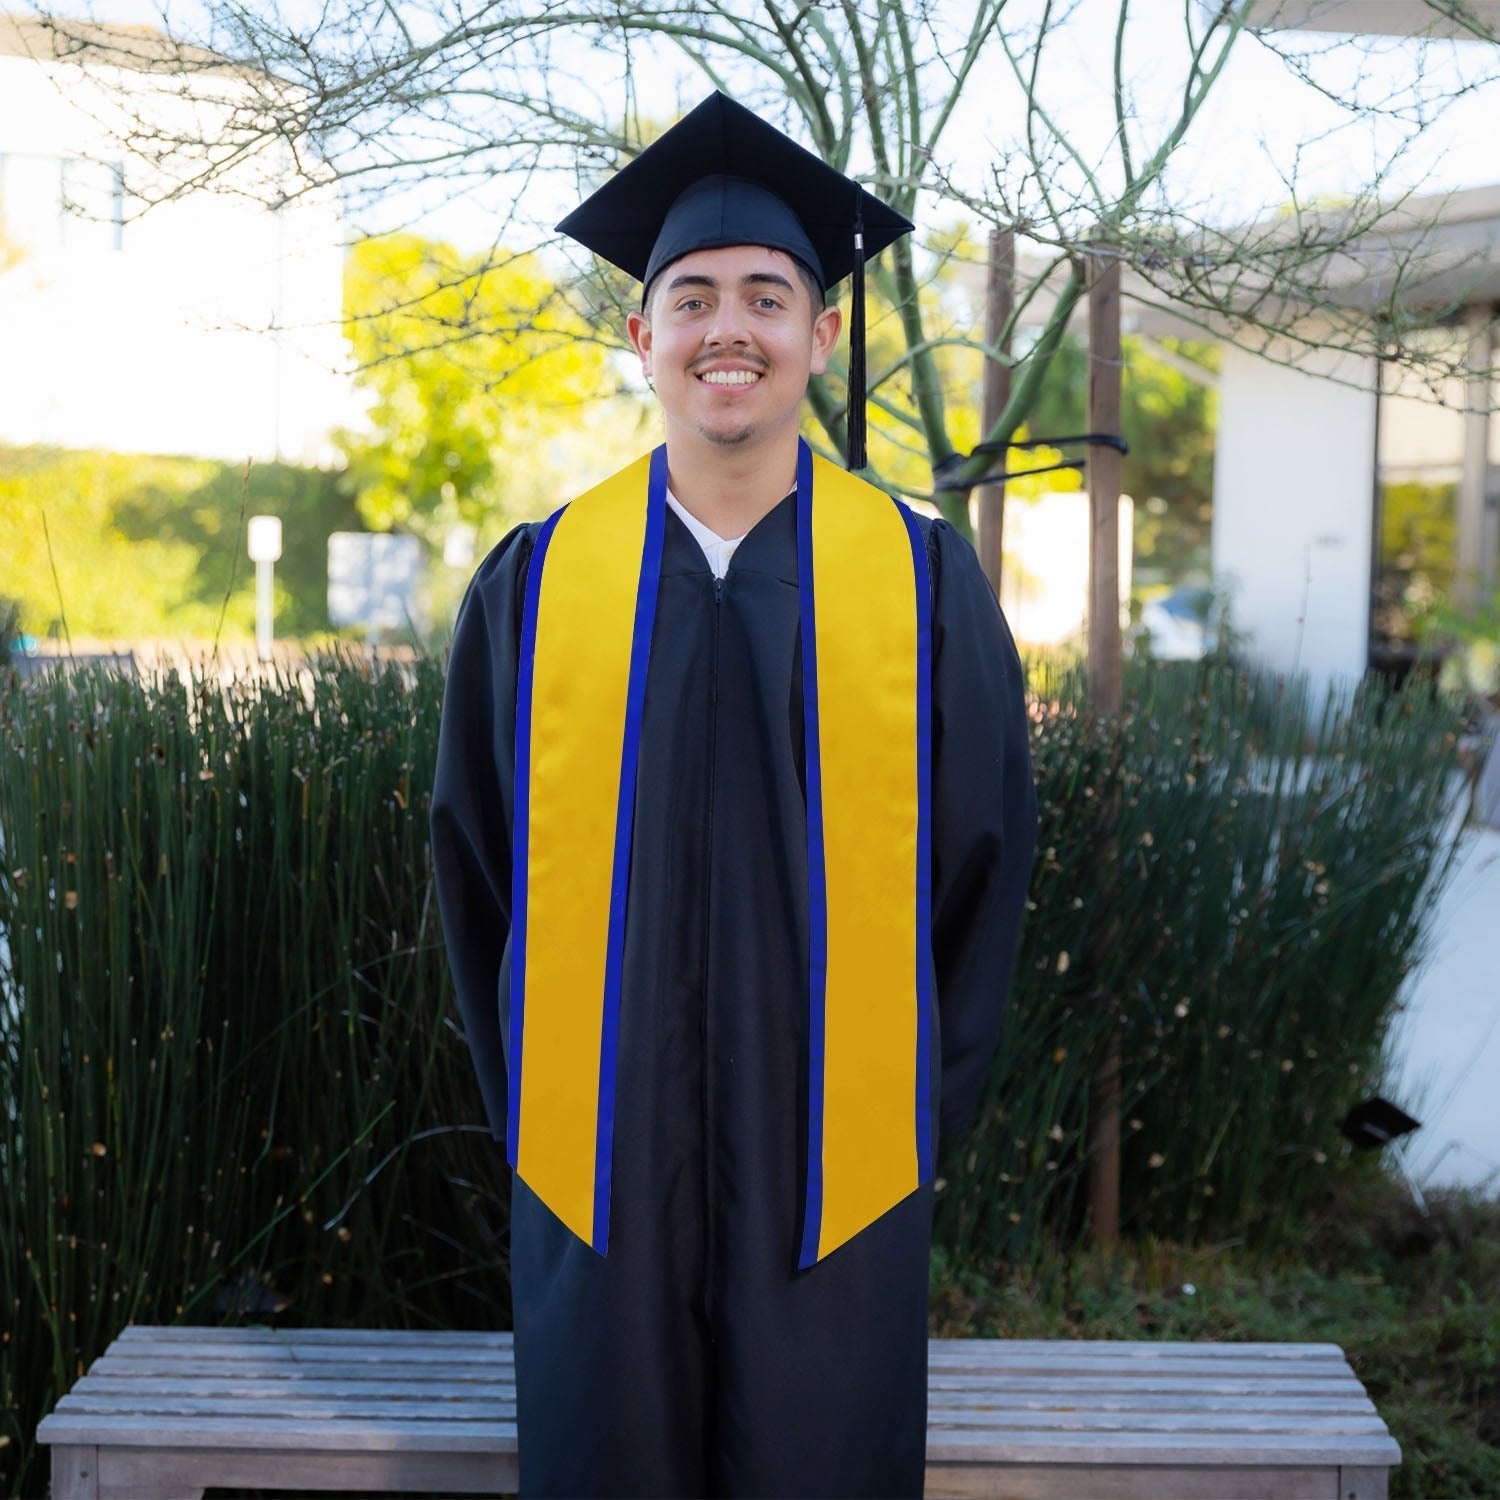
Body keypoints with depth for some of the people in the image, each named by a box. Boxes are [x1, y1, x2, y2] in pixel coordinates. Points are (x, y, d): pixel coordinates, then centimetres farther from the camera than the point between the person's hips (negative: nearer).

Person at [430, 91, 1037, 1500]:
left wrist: (918, 1111, 0)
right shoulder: (534, 583, 1)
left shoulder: (924, 578, -1)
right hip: (599, 1171, 1)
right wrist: (531, 1109, 3)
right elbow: (474, 865, 6)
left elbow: (983, 854, 3)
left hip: (831, 1176, 0)